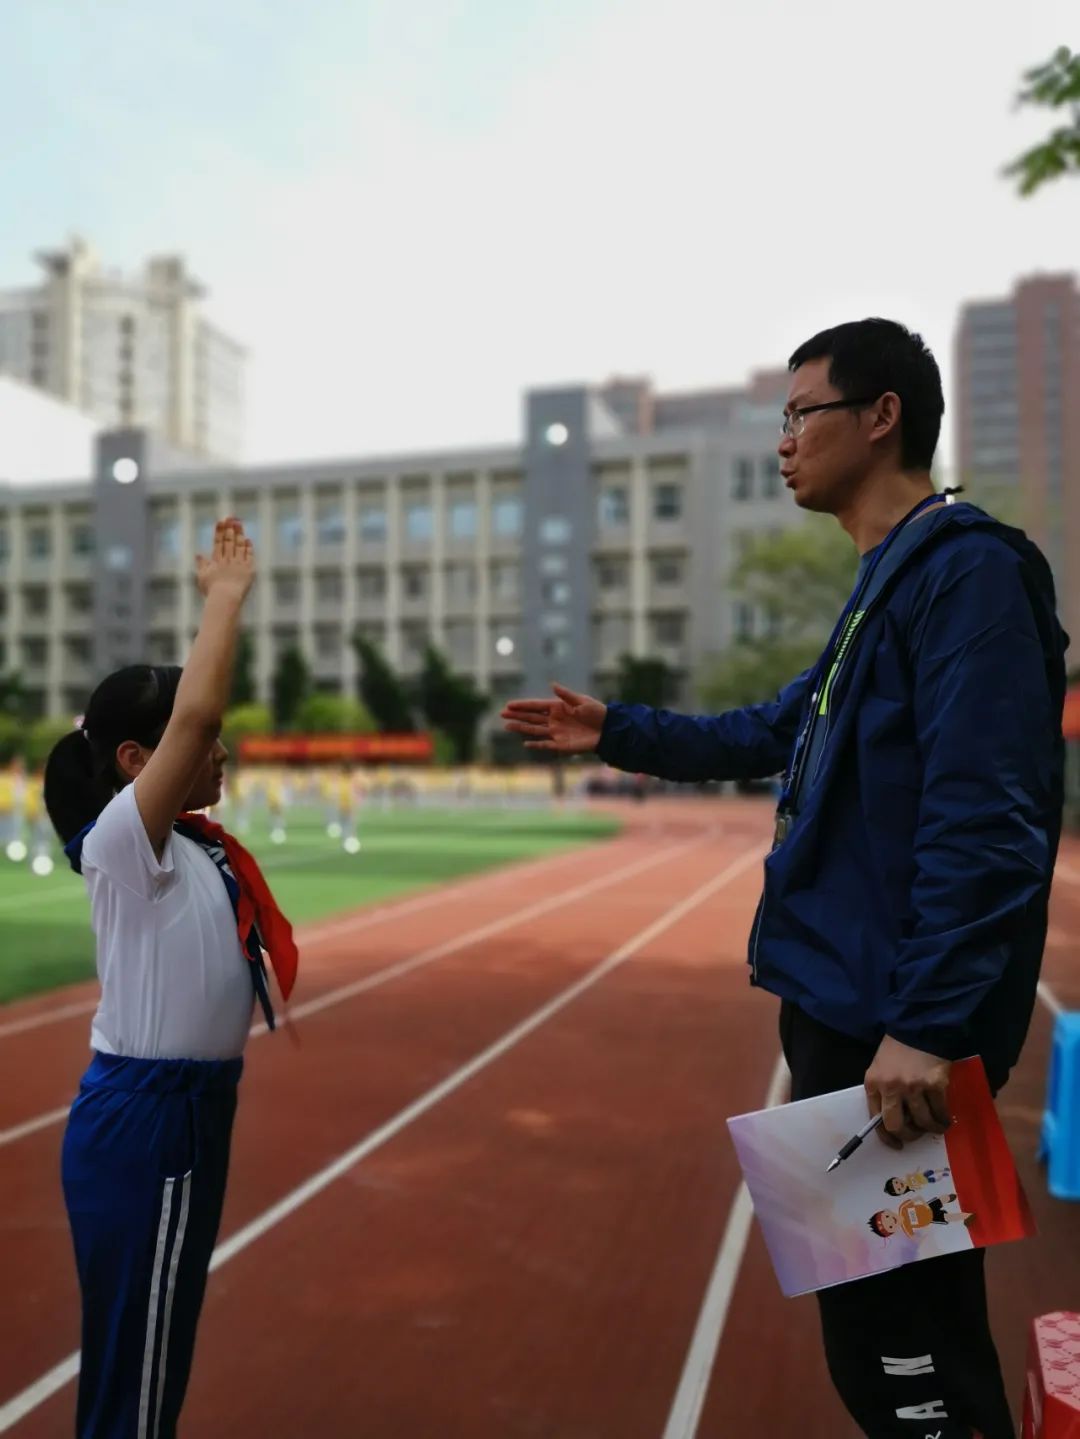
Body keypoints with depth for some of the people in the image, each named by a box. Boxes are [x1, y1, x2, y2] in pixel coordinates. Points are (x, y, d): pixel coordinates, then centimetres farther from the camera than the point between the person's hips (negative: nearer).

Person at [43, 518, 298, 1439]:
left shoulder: (191, 841, 6)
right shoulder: (120, 838, -20)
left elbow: (198, 720, 10)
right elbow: (194, 713, -29)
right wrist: (227, 595, -22)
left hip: (190, 1106, 9)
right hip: (142, 1121, -9)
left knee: (159, 1356, 22)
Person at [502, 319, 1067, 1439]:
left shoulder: (966, 568, -15)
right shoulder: (887, 581, 16)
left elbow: (981, 820, -24)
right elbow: (777, 732, 25)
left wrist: (926, 1023, -26)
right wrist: (616, 733, 23)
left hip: (894, 1024, -10)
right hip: (839, 1007, 10)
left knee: (899, 1349, 4)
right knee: (877, 1325, 23)